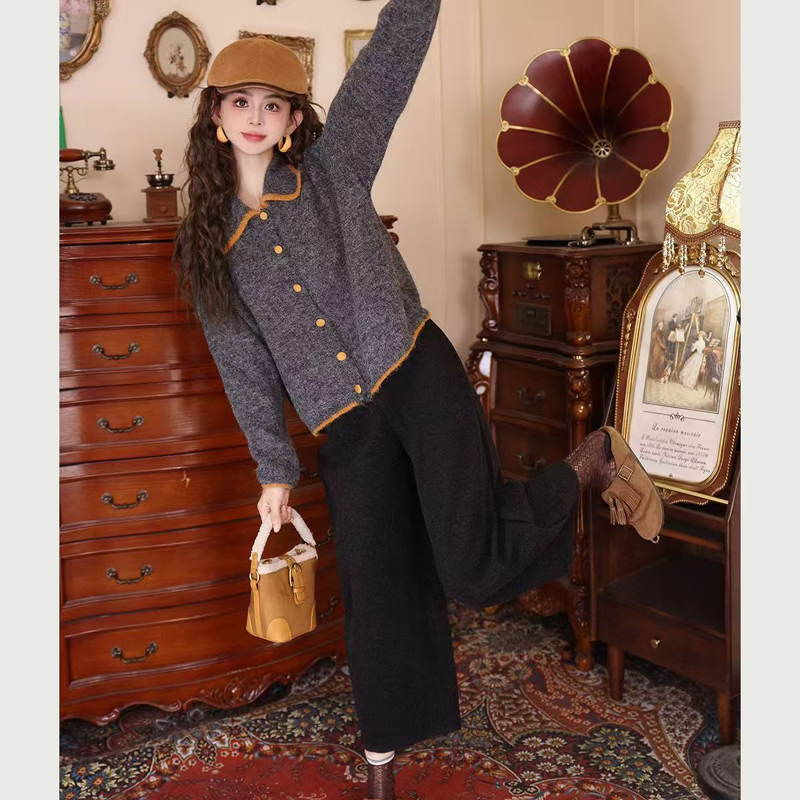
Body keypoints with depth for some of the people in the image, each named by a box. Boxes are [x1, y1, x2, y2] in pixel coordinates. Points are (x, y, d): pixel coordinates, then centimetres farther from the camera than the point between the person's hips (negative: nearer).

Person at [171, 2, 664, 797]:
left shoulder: (333, 166, 4)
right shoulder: (210, 247, 9)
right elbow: (243, 364, 10)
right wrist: (274, 468, 9)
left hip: (419, 377, -2)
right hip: (347, 430, 3)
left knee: (474, 567, -12)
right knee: (376, 594, 7)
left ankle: (592, 462, 14)